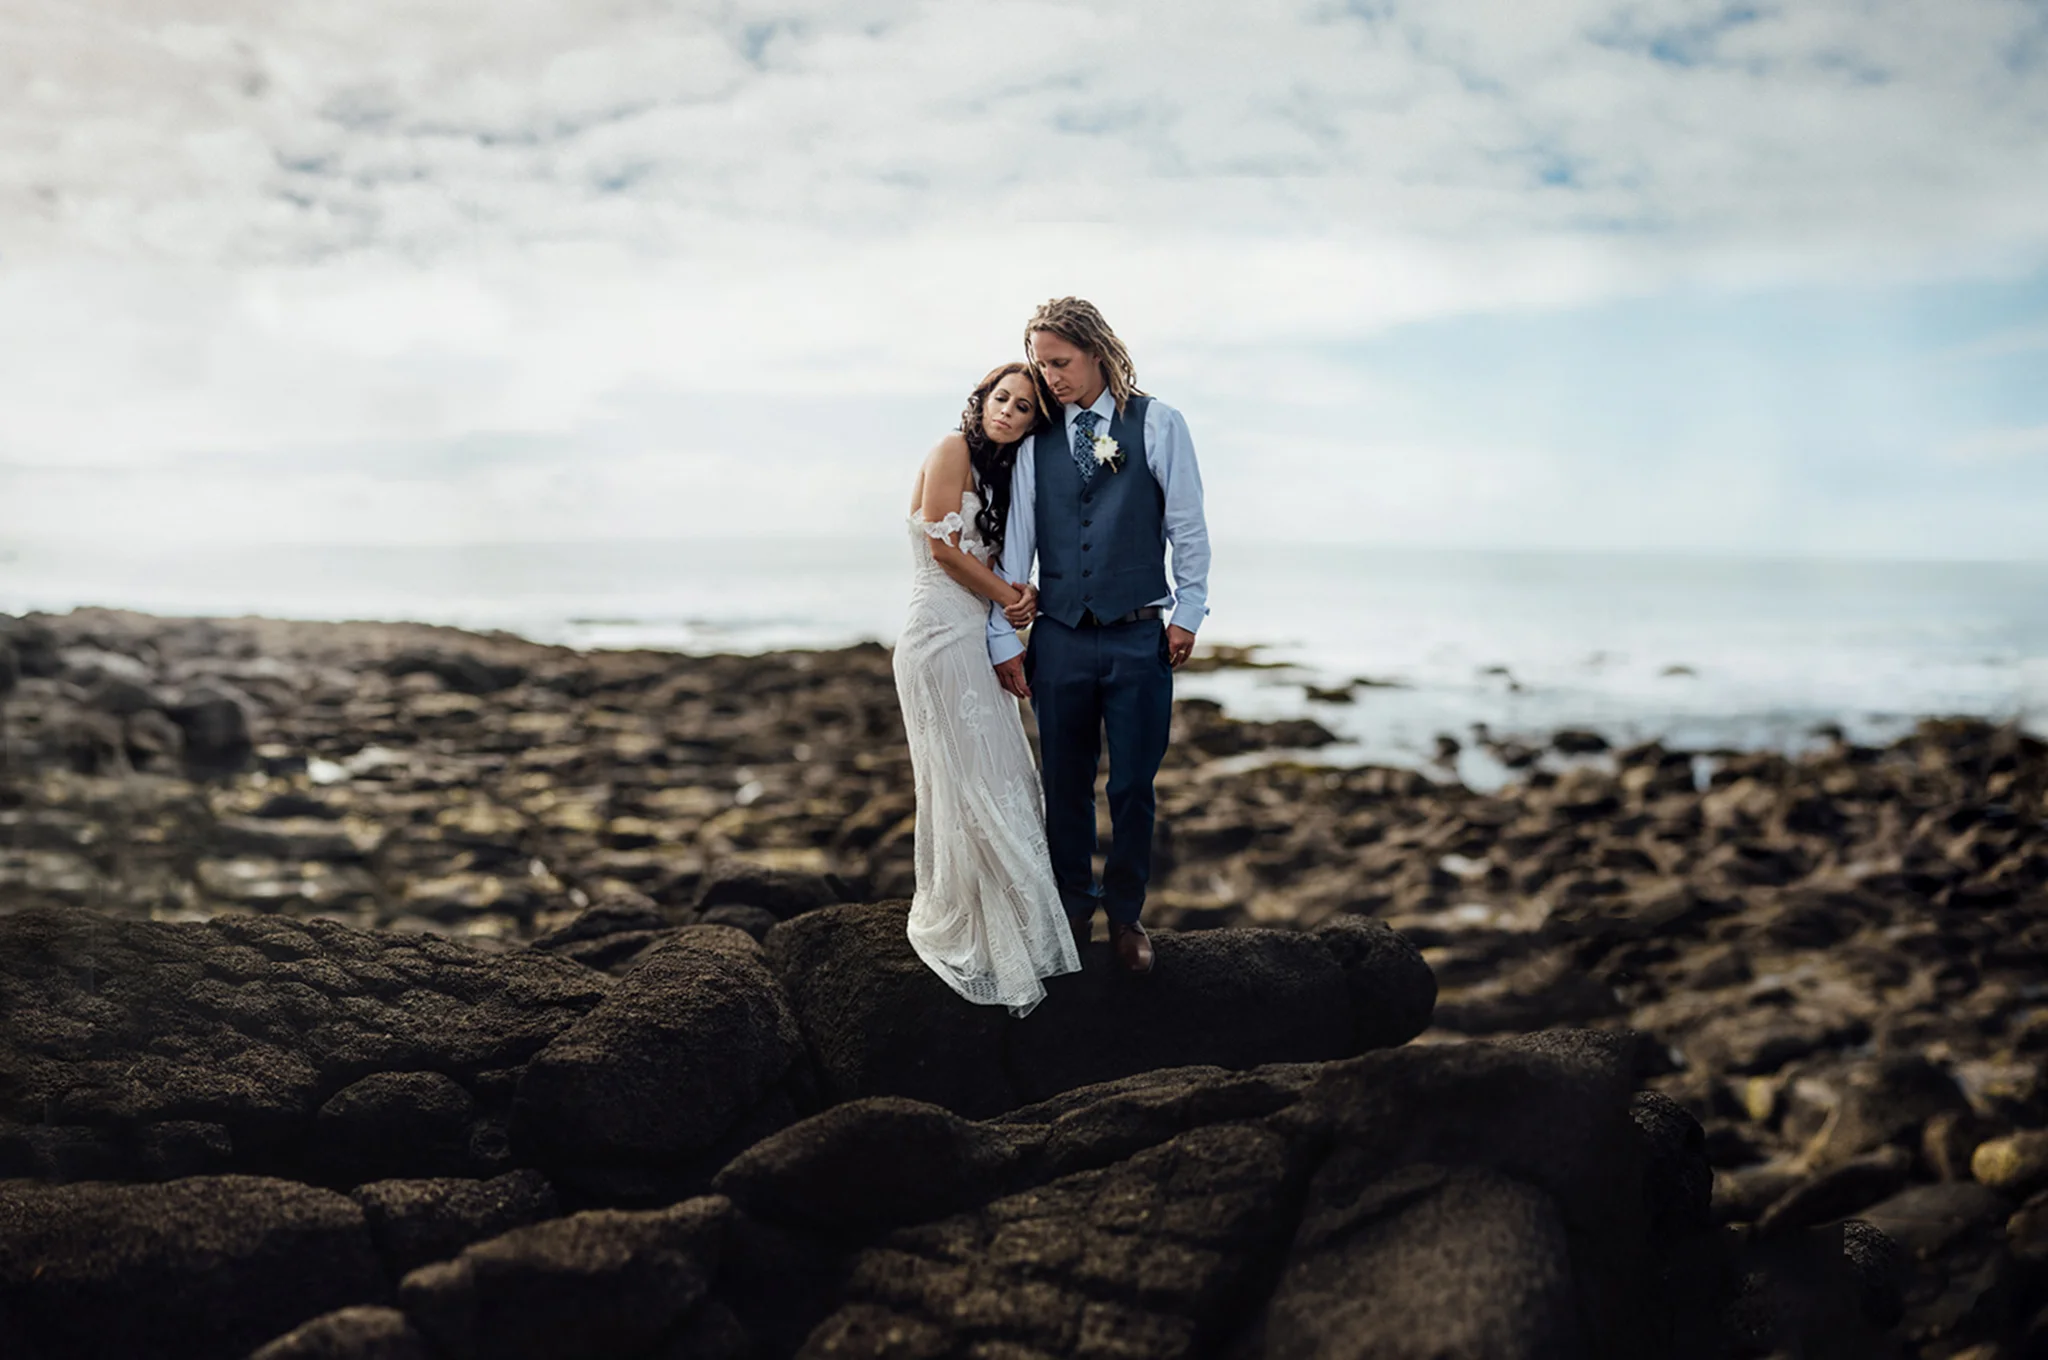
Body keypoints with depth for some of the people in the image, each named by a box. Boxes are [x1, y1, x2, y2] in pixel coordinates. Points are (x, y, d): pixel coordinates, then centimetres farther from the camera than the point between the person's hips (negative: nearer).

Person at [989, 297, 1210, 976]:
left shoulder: (1157, 423, -1)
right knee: (1066, 785, 10)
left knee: (1133, 787, 6)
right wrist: (1003, 637, 3)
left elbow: (1187, 524, 2)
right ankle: (1073, 907, 28)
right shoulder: (1036, 438, 4)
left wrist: (1187, 612, 0)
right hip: (1059, 638, 2)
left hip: (1140, 639, -2)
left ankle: (1125, 914, 23)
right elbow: (1016, 539, 5)